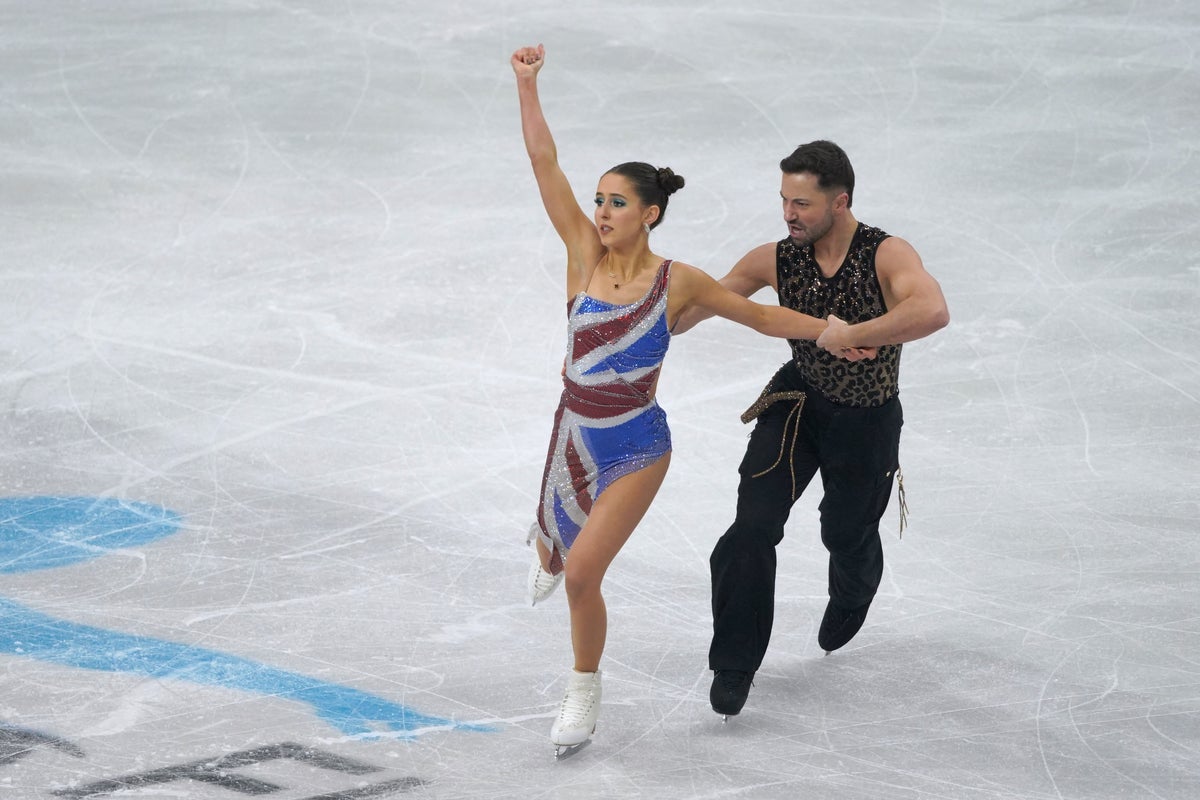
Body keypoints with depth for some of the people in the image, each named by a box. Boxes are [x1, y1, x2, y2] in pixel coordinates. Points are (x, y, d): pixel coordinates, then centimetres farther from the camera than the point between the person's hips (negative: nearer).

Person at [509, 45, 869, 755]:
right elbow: (545, 164, -11)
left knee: (582, 573, -12)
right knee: (559, 552, 21)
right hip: (574, 431, 3)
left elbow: (757, 314, 3)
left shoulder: (678, 282, -10)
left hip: (635, 448, -3)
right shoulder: (586, 253, -6)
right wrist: (527, 85, -18)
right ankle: (548, 544, 63)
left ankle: (585, 695, 11)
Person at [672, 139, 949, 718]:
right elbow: (695, 306, -7)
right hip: (798, 403, 2)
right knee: (754, 526, -16)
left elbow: (933, 312, -48)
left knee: (848, 536, 17)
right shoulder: (777, 260, -15)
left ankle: (848, 604, 56)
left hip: (868, 420, -2)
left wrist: (851, 335, -49)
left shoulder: (887, 256, -28)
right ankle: (735, 665, -3)